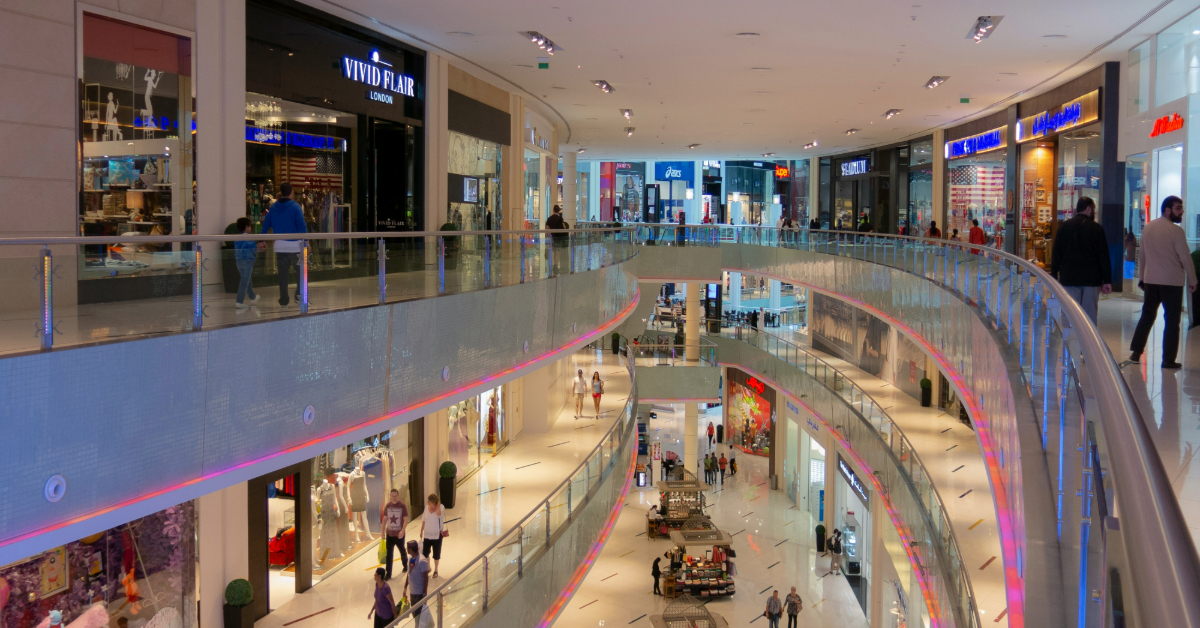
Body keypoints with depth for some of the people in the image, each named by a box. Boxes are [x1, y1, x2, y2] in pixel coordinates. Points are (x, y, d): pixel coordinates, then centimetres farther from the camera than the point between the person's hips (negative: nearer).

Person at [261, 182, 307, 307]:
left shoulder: (273, 208, 7)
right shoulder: (295, 207, -7)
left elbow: (266, 225, 10)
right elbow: (302, 226, -13)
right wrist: (306, 241, -9)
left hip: (279, 245, 4)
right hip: (294, 245, -4)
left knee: (282, 274, 8)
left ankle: (283, 301, 10)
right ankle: (299, 295, -3)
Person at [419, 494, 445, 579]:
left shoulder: (441, 508, -14)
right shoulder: (427, 509, -2)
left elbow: (438, 514, -38)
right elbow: (423, 521, 7)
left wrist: (438, 504, -29)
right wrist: (421, 531, 10)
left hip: (437, 535, -4)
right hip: (427, 535, 4)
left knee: (436, 554, 10)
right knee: (425, 553, 11)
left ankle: (435, 571, 28)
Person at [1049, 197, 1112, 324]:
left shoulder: (1063, 227, 5)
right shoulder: (1096, 229, -2)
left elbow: (1056, 254, 5)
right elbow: (1104, 256, -3)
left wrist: (1054, 276, 10)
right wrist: (1107, 281, 0)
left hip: (1068, 279, 1)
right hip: (1091, 280, -1)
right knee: (1090, 314, 4)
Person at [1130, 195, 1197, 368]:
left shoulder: (1148, 228, 6)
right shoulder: (1175, 230, -13)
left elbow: (1141, 254, 12)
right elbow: (1185, 258, -10)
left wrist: (1141, 276, 20)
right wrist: (1192, 280, -1)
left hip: (1151, 280, 6)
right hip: (1172, 281, -6)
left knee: (1147, 315, 14)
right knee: (1172, 320, 2)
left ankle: (1136, 352, 11)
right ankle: (1168, 360, 2)